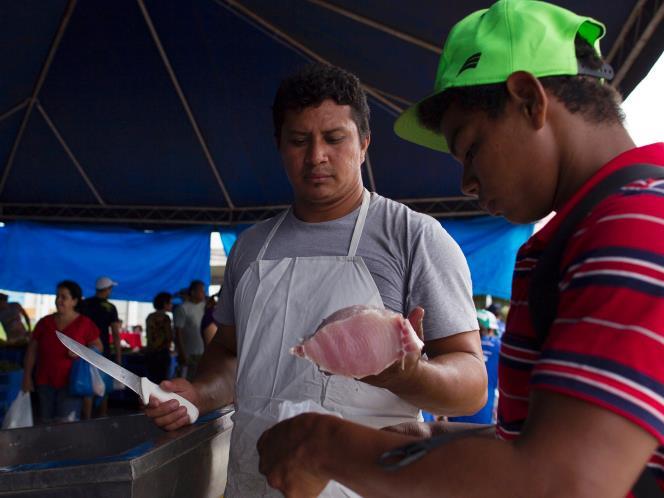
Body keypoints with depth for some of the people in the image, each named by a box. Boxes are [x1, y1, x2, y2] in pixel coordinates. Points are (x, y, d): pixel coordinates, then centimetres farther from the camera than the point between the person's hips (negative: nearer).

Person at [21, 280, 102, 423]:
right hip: (45, 382, 4)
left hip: (71, 383, -4)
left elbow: (98, 346, 2)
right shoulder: (44, 322, 8)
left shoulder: (85, 323, -2)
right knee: (45, 423, 8)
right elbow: (32, 350, 12)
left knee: (67, 424, -12)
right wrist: (27, 376, 7)